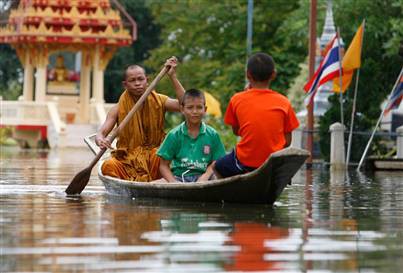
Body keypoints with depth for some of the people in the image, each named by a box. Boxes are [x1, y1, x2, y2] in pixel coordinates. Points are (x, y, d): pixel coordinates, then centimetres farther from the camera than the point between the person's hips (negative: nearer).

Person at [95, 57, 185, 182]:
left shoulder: (158, 101, 4)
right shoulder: (118, 109, 2)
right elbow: (101, 132, -6)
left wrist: (173, 77, -15)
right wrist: (100, 140, -32)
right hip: (126, 159, 0)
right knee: (108, 166, -31)